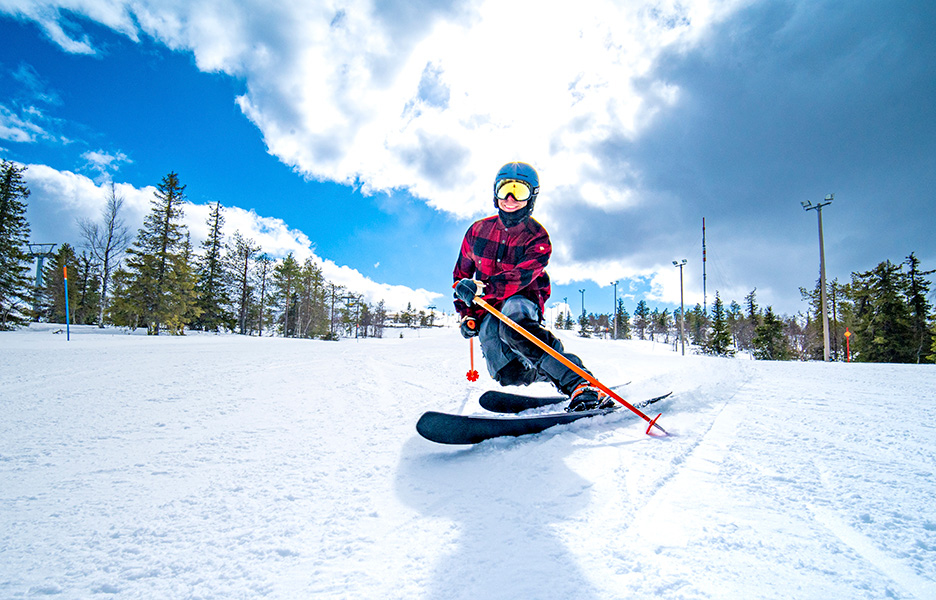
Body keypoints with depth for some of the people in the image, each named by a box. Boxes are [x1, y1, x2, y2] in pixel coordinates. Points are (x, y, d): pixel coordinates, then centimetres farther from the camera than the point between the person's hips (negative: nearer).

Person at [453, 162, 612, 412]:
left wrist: (480, 287, -38)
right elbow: (461, 275, 15)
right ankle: (543, 371, 20)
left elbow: (521, 277, -24)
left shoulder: (537, 237, -6)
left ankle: (579, 383, -42)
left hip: (523, 303, -3)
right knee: (509, 375, -16)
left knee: (513, 316, -41)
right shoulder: (478, 231, 5)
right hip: (487, 311, 4)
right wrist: (466, 314, 4)